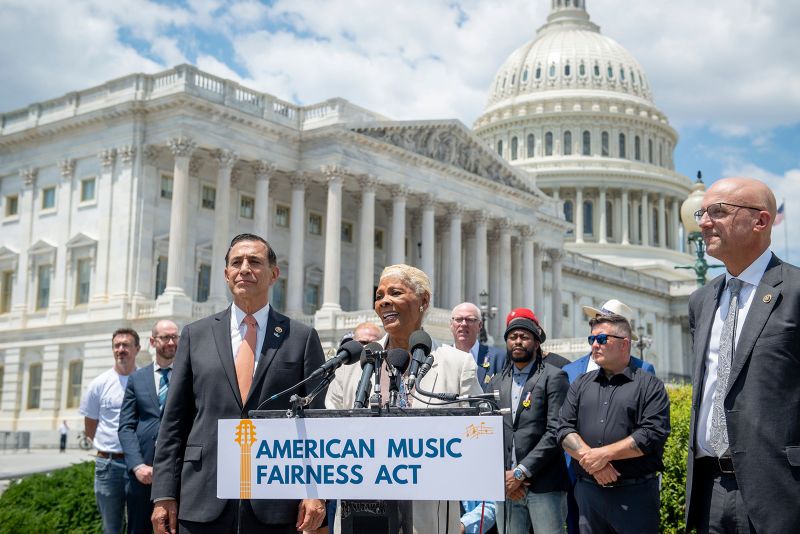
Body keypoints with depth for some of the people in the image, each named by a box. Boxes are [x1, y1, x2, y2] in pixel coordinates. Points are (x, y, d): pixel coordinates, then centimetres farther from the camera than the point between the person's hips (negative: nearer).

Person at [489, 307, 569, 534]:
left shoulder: (553, 377, 1)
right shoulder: (497, 382, 17)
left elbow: (555, 431, -9)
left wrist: (521, 472, -12)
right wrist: (503, 475, -2)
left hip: (544, 485, -4)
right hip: (506, 485, 4)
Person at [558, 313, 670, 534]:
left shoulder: (650, 385, 1)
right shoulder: (580, 384, 15)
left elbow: (653, 434, -11)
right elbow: (565, 429, 6)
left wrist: (604, 454, -16)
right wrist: (590, 459, -12)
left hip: (635, 493, -4)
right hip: (587, 491, 4)